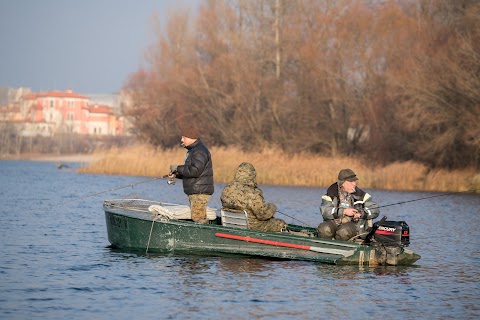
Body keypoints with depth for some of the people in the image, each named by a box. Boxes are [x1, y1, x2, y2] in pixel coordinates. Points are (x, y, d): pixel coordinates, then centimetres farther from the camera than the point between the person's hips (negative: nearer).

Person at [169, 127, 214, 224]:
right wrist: (176, 174, 10)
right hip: (195, 191, 11)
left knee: (197, 218, -14)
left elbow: (195, 170, -24)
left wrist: (177, 168, -13)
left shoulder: (200, 151, -14)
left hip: (200, 191, -11)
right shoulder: (192, 150, 20)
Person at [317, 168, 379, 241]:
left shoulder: (360, 195, 5)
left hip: (353, 223, -1)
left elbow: (375, 210, 5)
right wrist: (343, 211, -22)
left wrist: (361, 213, -13)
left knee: (344, 232, -36)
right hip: (334, 222, 1)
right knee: (324, 229, -33)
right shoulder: (331, 193, 2)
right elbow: (325, 211, -12)